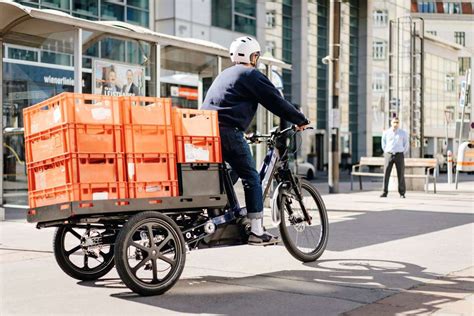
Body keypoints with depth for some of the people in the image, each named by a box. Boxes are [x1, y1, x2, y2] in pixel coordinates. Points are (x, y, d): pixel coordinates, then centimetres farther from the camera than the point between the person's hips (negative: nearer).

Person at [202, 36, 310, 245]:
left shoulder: (224, 75, 29)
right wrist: (300, 120, 8)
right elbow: (275, 101, -1)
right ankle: (256, 232, -4)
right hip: (228, 131, -8)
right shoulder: (251, 74, 3)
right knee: (251, 178, -2)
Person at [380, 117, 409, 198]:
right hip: (388, 155, 0)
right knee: (386, 174, -6)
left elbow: (406, 145, 13)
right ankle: (385, 192, -3)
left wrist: (402, 154, 11)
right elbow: (383, 144, 16)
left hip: (399, 155, 0)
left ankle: (402, 193, 7)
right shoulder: (386, 133, 3)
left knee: (401, 175, 0)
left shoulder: (403, 133, 2)